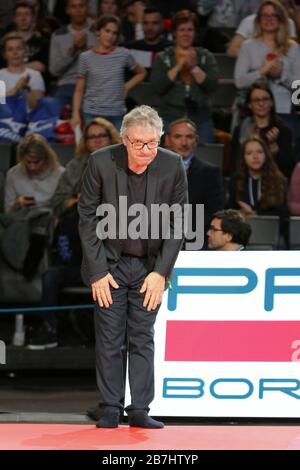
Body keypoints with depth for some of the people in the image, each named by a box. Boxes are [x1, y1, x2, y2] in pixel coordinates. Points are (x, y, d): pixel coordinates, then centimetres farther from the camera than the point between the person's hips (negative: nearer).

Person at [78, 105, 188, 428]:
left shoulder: (172, 166, -10)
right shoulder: (101, 162, -13)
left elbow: (178, 222, -3)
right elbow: (87, 217, -7)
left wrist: (161, 271, -9)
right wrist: (97, 271, -10)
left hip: (149, 267, 1)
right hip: (109, 265, -1)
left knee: (142, 339, 2)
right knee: (109, 339, -1)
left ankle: (139, 410, 6)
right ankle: (109, 410, 6)